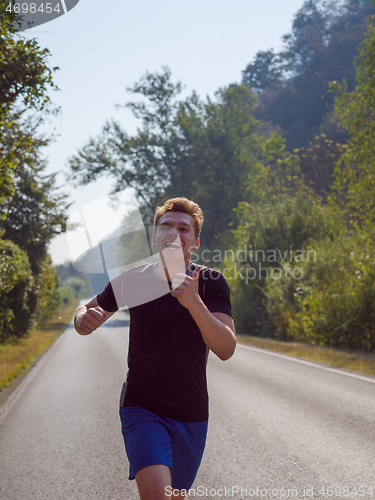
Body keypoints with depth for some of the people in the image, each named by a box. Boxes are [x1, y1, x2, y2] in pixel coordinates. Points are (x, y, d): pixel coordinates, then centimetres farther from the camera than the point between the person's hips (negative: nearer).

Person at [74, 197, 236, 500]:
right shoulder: (133, 281, -5)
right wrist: (84, 319, -15)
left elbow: (226, 349, -18)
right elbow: (86, 317, 11)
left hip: (192, 417, 2)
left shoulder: (211, 283, -6)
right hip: (141, 409, -2)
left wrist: (194, 303, -34)